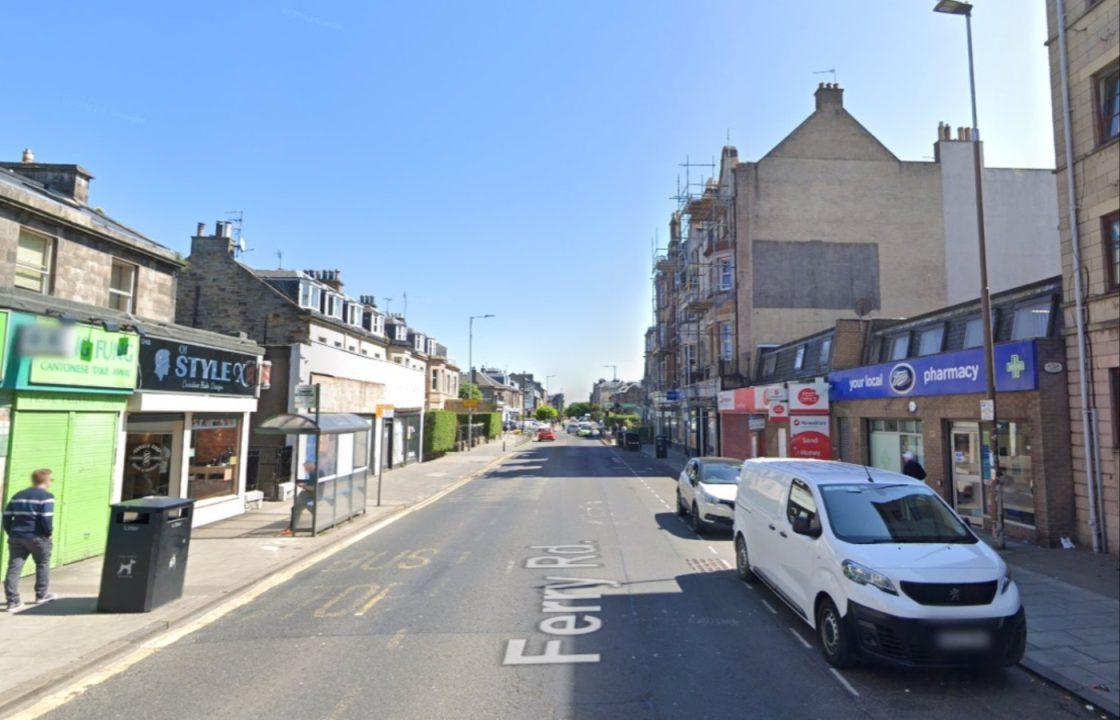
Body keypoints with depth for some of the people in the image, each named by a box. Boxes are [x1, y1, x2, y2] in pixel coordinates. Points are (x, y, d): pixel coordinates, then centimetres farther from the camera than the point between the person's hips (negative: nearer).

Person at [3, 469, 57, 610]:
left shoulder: (17, 495, 13)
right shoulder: (46, 496, -10)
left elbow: (6, 516, 11)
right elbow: (46, 519, -18)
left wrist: (11, 533, 17)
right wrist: (49, 532, -2)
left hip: (16, 536, 5)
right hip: (37, 537, -5)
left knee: (14, 567, 5)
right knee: (42, 564, 13)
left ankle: (12, 600, 1)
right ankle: (41, 594, 22)